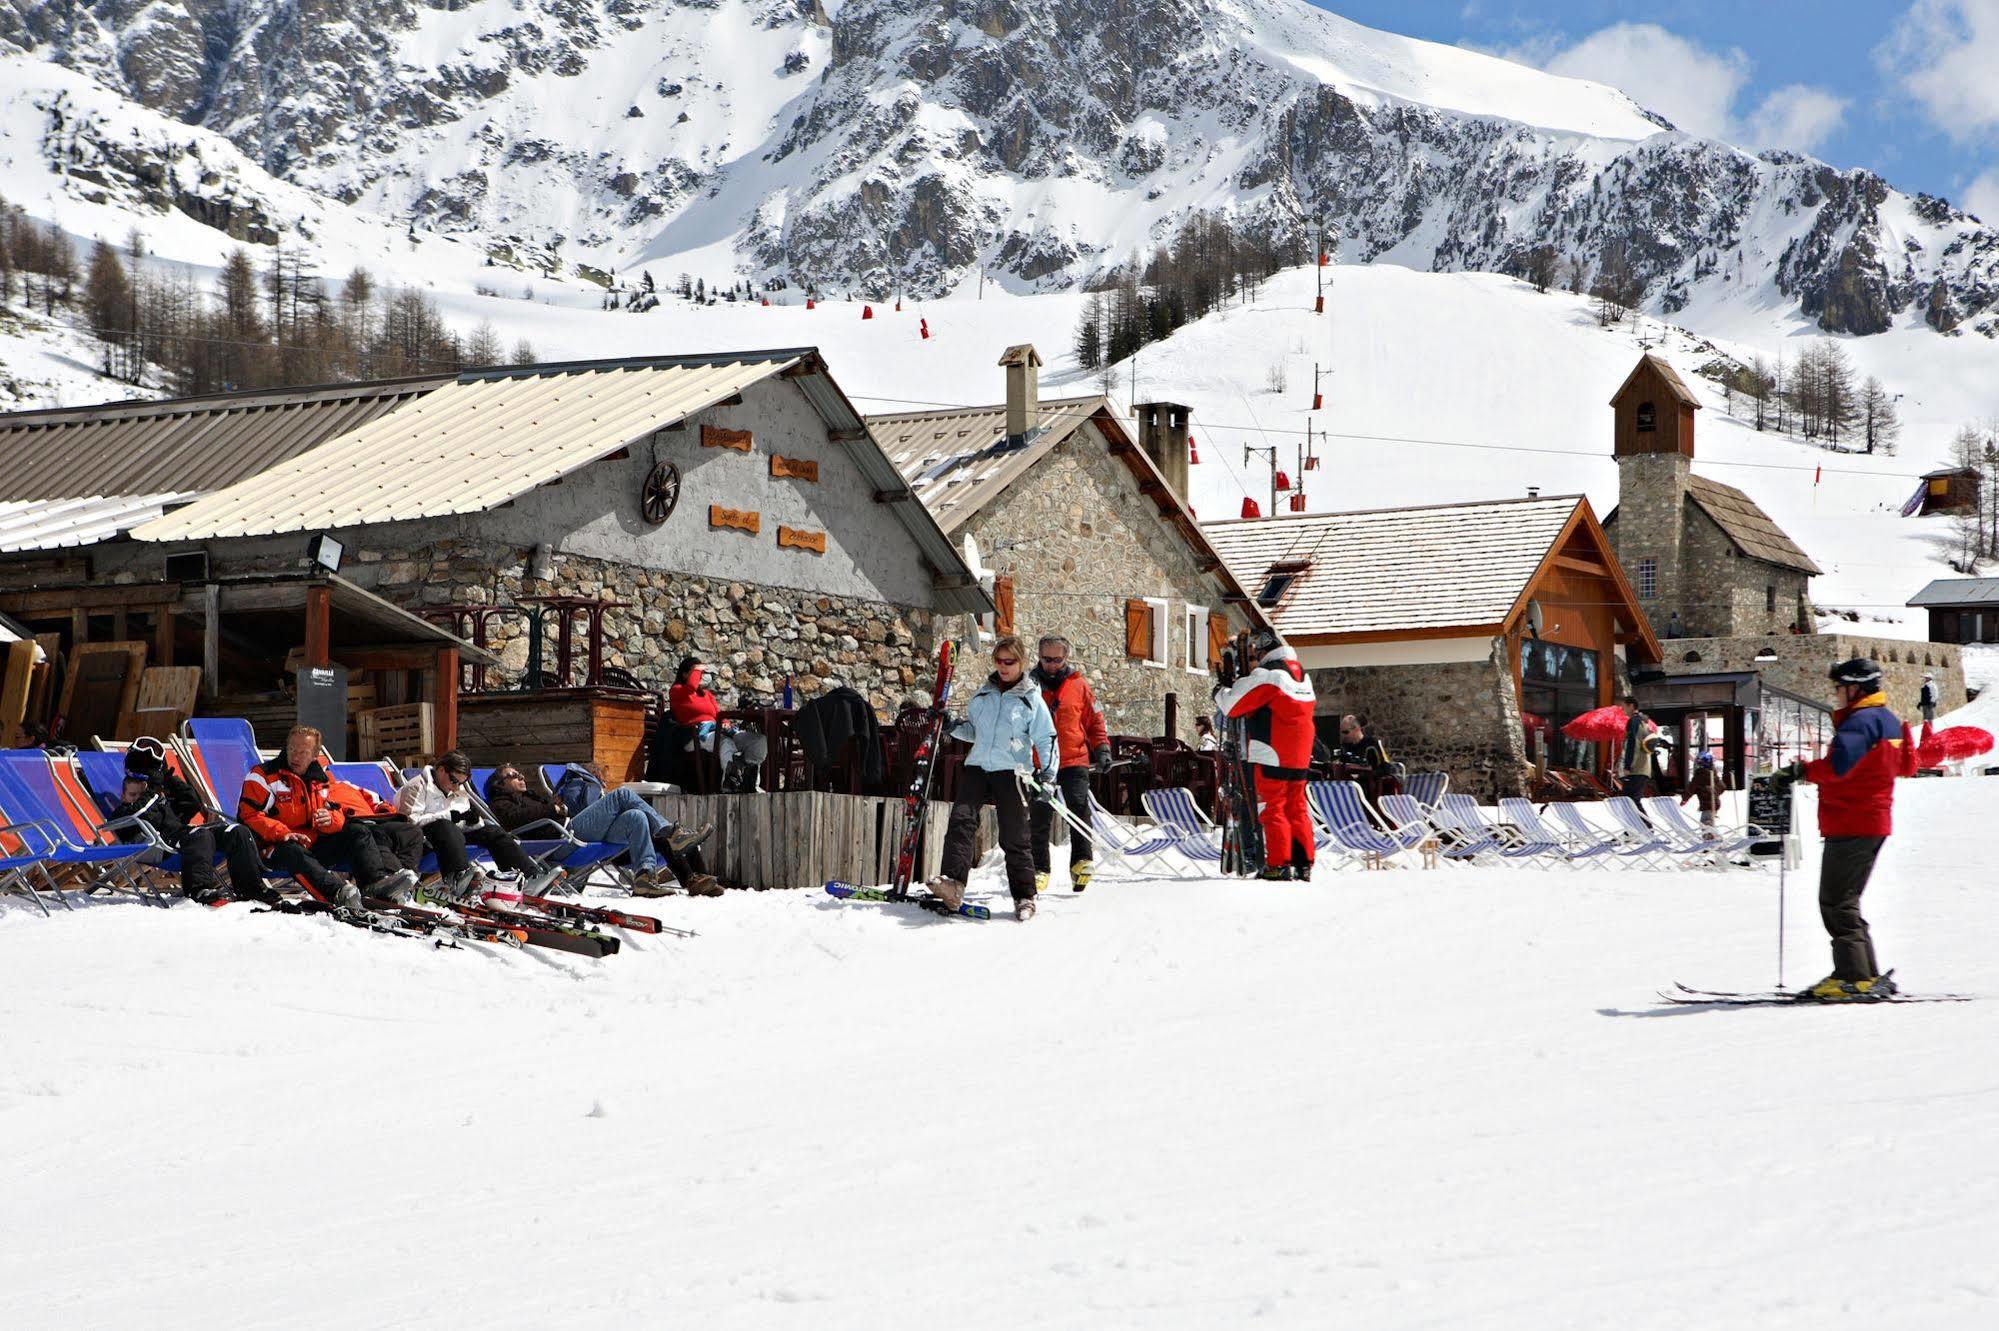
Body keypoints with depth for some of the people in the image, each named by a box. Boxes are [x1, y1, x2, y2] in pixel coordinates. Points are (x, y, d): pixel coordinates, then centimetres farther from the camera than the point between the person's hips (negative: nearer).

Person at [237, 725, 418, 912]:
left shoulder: (321, 779, 15)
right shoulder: (263, 775, -2)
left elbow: (338, 815, 16)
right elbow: (249, 816, -12)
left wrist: (329, 819, -11)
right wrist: (283, 834, -26)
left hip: (315, 845, 6)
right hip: (279, 846, -6)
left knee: (358, 832, -8)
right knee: (293, 852, -39)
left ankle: (379, 883, -34)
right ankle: (337, 892, -64)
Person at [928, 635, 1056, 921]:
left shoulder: (1031, 698, 4)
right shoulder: (983, 693, 15)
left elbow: (1046, 739, 3)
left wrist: (1047, 774, -9)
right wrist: (954, 727, 3)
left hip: (1011, 771, -3)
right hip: (977, 766, 3)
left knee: (1015, 836, -1)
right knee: (962, 818, -18)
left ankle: (1024, 897, 8)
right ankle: (953, 884, -28)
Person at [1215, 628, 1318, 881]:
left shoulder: (1267, 675, -12)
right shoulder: (1303, 676, 15)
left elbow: (1233, 704, -11)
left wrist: (1220, 694, 13)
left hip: (1272, 756, -8)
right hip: (1301, 756, 8)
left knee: (1272, 809, -3)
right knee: (1297, 808, 12)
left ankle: (1279, 865, -7)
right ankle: (1303, 863, 12)